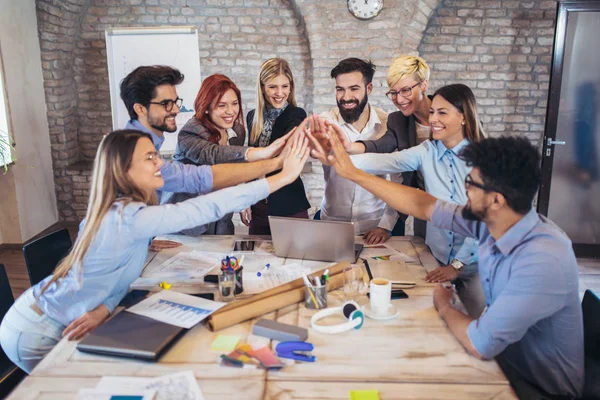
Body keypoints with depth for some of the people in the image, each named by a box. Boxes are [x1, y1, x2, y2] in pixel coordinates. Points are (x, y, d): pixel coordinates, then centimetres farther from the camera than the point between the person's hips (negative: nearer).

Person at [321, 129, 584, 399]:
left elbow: (480, 345, -35)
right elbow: (423, 206, -2)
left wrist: (444, 307, -13)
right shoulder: (490, 220, -12)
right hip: (505, 359, 6)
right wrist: (353, 173, 2)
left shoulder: (543, 260, -35)